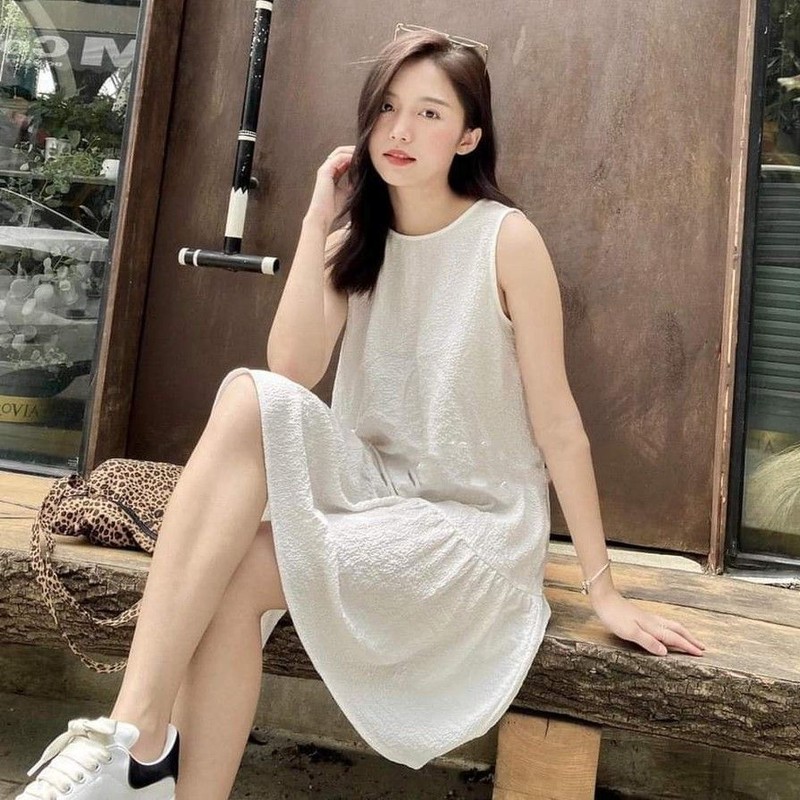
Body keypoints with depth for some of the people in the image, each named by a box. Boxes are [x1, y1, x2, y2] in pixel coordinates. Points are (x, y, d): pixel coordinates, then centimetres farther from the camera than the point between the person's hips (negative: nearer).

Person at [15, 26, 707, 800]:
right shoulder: (356, 240, 7)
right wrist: (317, 220, -8)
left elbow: (556, 419, -8)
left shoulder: (507, 238, -8)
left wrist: (603, 590, -5)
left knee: (238, 572, -28)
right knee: (249, 398, -26)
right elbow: (291, 371, -8)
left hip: (472, 527, -4)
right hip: (368, 495, 5)